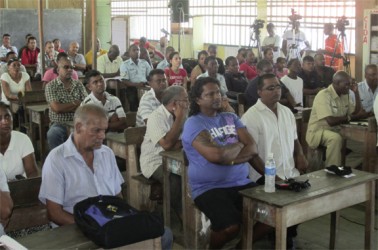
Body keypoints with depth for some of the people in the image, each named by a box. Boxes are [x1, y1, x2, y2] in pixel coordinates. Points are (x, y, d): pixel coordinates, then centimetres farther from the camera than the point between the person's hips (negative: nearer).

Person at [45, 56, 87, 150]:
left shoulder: (79, 84, 12)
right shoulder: (51, 86, 2)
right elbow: (57, 108, -11)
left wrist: (64, 108, -8)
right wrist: (76, 103, 0)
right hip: (59, 124, -3)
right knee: (53, 134, -35)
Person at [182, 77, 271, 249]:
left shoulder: (231, 118, 14)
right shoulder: (193, 123, -6)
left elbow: (252, 149, 3)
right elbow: (216, 154, -20)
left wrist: (228, 159, -14)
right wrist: (238, 145, -1)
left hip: (242, 183, 6)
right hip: (209, 188, -6)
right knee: (231, 226, -29)